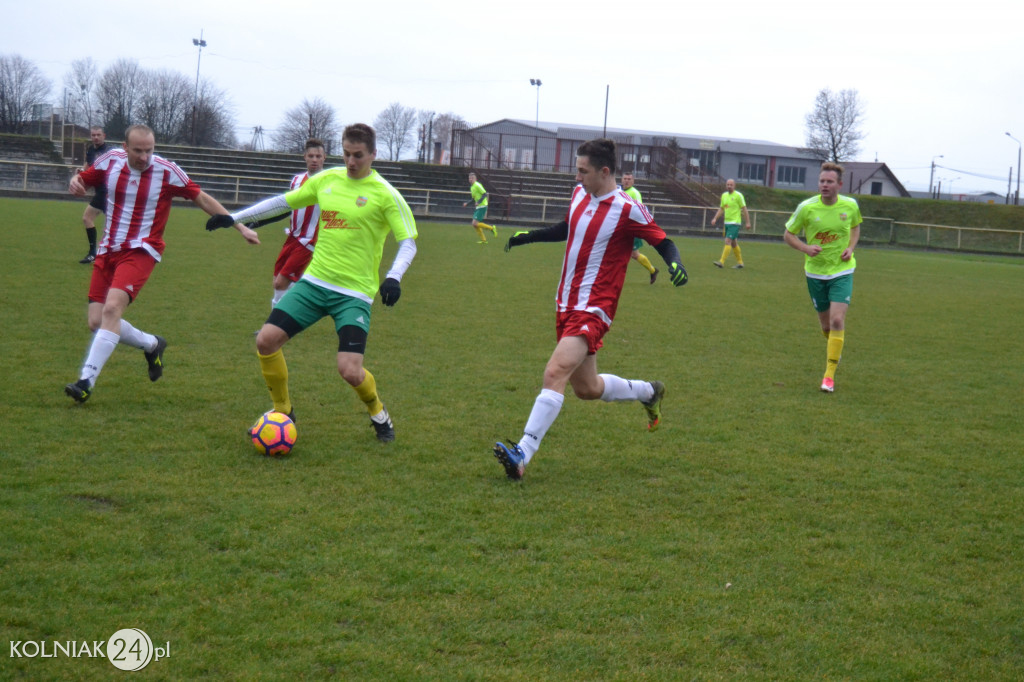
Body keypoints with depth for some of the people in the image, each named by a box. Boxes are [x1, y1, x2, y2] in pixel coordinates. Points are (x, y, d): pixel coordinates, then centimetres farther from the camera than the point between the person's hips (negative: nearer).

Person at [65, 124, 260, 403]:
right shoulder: (110, 161, -1)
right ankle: (152, 344, 28)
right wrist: (75, 182, -12)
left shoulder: (167, 171, -9)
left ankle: (86, 381, -21)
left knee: (111, 309, -25)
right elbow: (81, 180, 14)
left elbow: (203, 199, 1)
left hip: (141, 251, -5)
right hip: (108, 250, 5)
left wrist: (240, 226, 0)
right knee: (97, 322, 2)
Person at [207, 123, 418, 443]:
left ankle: (379, 414, 16)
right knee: (267, 340, -7)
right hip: (314, 281, 5)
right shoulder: (327, 180, 6)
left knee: (350, 371, -18)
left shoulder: (384, 194, -8)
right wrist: (234, 217, 16)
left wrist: (394, 277, -26)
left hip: (355, 293, -5)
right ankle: (283, 412, 15)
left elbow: (408, 242, -9)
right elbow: (283, 202, 17)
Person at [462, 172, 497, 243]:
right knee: (475, 224, 6)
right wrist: (467, 203, 15)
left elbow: (485, 194, -17)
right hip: (478, 207, 9)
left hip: (482, 206, -9)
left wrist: (479, 202, -28)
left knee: (475, 223, -14)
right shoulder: (472, 187, 16)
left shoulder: (477, 185, -12)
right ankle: (483, 240, 12)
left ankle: (491, 228, -2)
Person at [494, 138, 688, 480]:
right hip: (566, 304, 8)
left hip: (592, 310, -8)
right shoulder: (580, 195, 7)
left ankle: (522, 455, -28)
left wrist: (675, 264, -27)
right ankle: (650, 392, 44)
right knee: (587, 388, 18)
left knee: (555, 373, -24)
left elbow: (663, 242, -7)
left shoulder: (627, 210, -14)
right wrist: (528, 236, 24)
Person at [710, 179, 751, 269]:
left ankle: (722, 262, -20)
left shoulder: (738, 195, -7)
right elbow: (721, 209, 19)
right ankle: (740, 263, 22)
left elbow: (744, 209, -6)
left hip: (735, 223, -7)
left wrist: (748, 222, -8)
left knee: (728, 241, -16)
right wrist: (715, 219, 7)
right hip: (727, 222, 7)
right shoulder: (724, 195, 12)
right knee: (733, 243, 13)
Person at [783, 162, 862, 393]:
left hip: (842, 271, -1)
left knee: (837, 320, -16)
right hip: (815, 272, 1)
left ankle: (829, 374, -8)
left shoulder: (850, 205, -6)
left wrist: (850, 248, -3)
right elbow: (788, 234, 0)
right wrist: (806, 248, -19)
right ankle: (834, 350, 45)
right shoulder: (806, 207, -12)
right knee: (826, 324, 10)